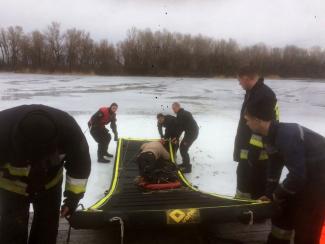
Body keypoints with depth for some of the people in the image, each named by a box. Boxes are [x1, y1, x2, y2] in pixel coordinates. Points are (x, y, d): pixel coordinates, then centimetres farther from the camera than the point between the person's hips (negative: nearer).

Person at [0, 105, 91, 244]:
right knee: (13, 232, -2)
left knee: (47, 228, 14)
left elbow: (80, 162, -17)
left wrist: (74, 195, -14)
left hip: (50, 183, 2)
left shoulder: (67, 128, -35)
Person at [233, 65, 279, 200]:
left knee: (257, 189, -1)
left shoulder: (265, 95, -20)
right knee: (244, 180, 23)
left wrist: (254, 151, -25)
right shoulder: (252, 93, 14)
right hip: (248, 151, 11)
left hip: (258, 154, -11)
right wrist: (241, 149, 24)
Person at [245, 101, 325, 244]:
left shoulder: (287, 136, -32)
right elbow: (275, 164, 6)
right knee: (284, 211, 16)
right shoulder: (272, 135, -4)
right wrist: (269, 194, 6)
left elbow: (297, 174, -30)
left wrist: (277, 195, -15)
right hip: (306, 173, 9)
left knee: (306, 224, -2)